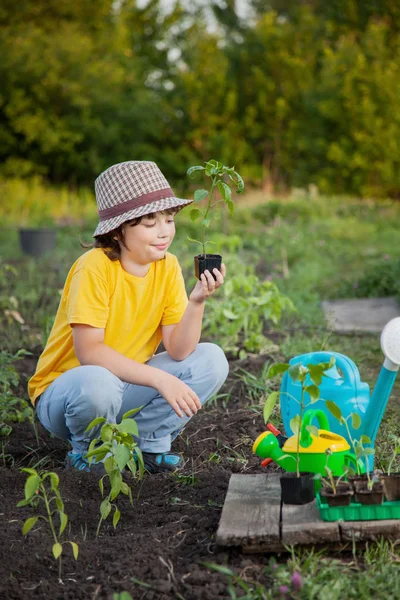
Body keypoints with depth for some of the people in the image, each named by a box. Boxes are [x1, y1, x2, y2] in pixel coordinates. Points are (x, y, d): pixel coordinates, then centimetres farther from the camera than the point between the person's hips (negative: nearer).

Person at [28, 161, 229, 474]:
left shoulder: (168, 266, -5)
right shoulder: (95, 266, -22)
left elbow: (178, 351, -11)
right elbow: (89, 351, -29)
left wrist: (197, 302, -27)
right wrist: (160, 379, -33)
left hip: (127, 384, 6)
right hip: (65, 388, -5)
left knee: (211, 360, -10)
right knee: (97, 383, -40)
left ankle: (146, 441, 1)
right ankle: (88, 452, -7)